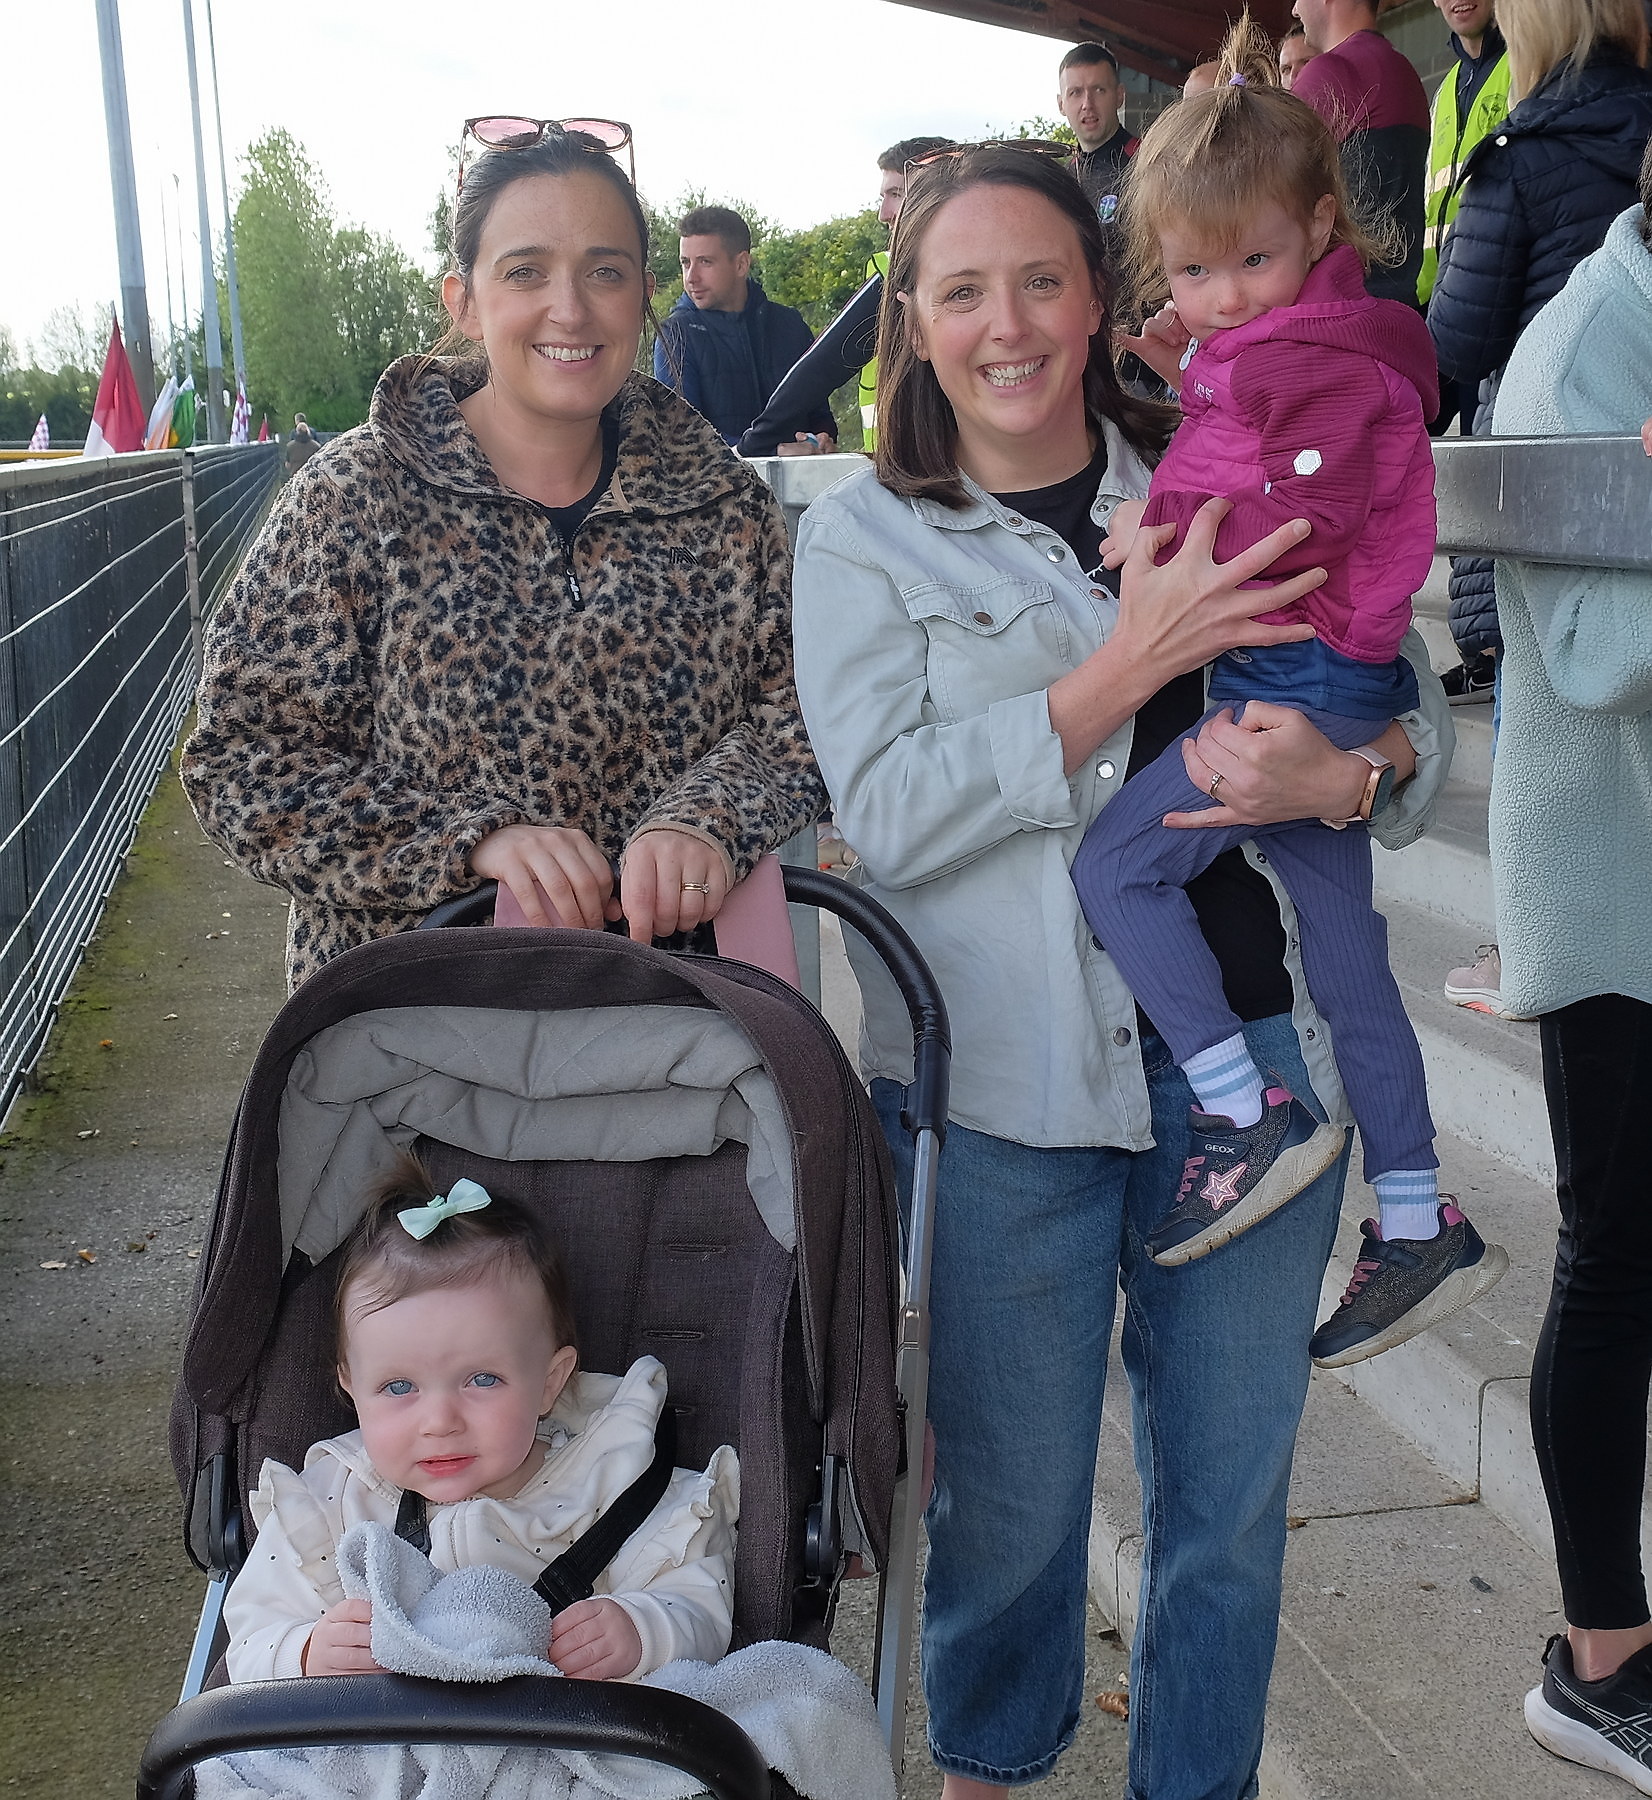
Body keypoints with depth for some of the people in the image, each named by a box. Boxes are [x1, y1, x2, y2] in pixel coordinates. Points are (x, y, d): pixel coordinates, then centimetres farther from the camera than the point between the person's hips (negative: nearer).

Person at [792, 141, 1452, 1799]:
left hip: (1257, 1044, 3)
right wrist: (1128, 666, -20)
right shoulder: (863, 539, 0)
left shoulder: (1223, 488, 7)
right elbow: (887, 816, -13)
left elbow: (1415, 716, 9)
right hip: (1006, 1081, -2)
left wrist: (1338, 776, -15)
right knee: (1011, 1490, 11)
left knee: (1230, 1488, 15)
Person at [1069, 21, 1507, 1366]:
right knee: (1345, 953, 12)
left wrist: (1165, 530, -14)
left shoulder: (1329, 361, -12)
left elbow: (1304, 522, -21)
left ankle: (1248, 1114, -4)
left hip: (1307, 684, -10)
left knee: (1114, 863, -12)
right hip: (1284, 685, 10)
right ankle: (1420, 1228, 22)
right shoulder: (1246, 353, 17)